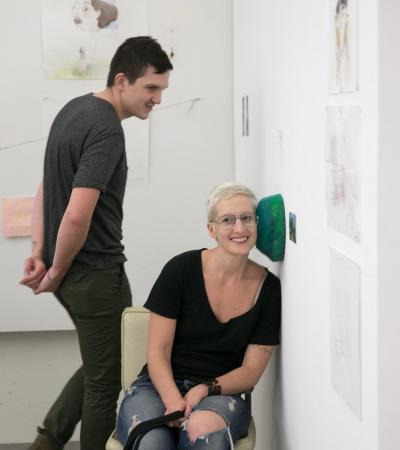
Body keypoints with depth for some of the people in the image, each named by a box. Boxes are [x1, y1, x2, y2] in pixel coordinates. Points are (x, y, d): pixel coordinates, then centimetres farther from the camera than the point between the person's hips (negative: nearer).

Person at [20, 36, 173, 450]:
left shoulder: (74, 110, 9)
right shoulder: (107, 131, -22)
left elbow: (45, 188, 12)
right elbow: (77, 215, -29)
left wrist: (39, 253, 5)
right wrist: (56, 270, -13)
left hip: (69, 271, 9)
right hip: (95, 273, -9)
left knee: (99, 365, 23)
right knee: (106, 378, 7)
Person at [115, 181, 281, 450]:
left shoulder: (268, 288, 2)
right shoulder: (181, 269, -4)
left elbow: (251, 371, 3)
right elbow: (157, 351, -3)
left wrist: (206, 390, -15)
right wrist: (174, 401, -21)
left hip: (222, 395, 1)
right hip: (160, 387, -1)